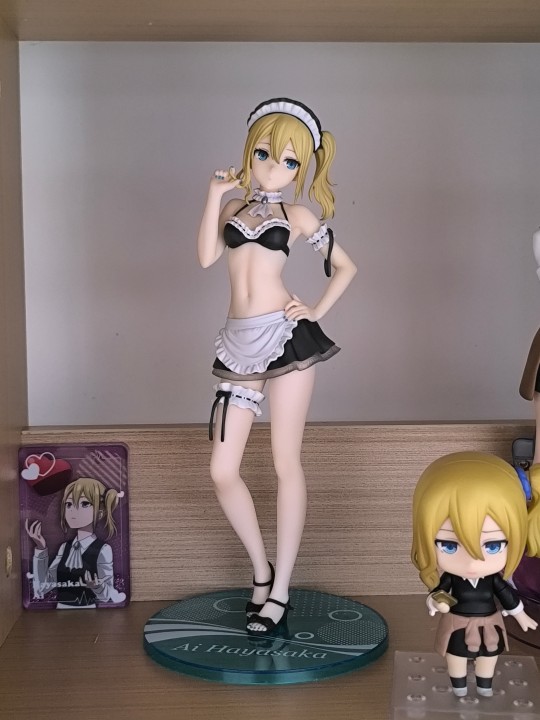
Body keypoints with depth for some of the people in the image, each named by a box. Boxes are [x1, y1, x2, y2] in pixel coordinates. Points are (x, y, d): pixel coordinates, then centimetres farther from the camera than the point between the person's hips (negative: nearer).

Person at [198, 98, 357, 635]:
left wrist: (317, 312, 2)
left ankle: (280, 590, 11)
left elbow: (345, 267, 15)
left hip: (286, 336, -3)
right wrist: (215, 194, -1)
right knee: (221, 470, 0)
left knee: (285, 464, 1)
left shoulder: (297, 216, 9)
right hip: (240, 344, 3)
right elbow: (206, 256, -3)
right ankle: (261, 570, 21)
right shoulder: (231, 209, 15)